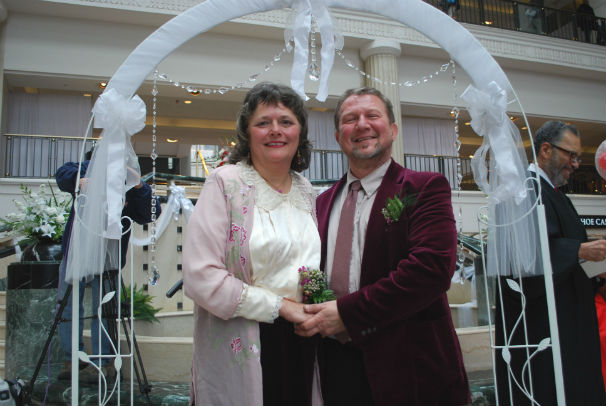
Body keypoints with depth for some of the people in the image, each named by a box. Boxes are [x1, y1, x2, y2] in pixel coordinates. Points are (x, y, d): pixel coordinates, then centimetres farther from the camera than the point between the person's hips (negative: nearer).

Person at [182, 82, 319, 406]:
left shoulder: (306, 191, 9)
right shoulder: (225, 183, -8)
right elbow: (200, 278, -17)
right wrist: (279, 306, -14)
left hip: (300, 349, 5)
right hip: (239, 354, -5)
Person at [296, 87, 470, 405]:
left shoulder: (425, 188, -6)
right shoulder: (324, 202, 11)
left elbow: (432, 267, -19)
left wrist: (346, 312, -20)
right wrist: (312, 317, -6)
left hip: (406, 368, -4)